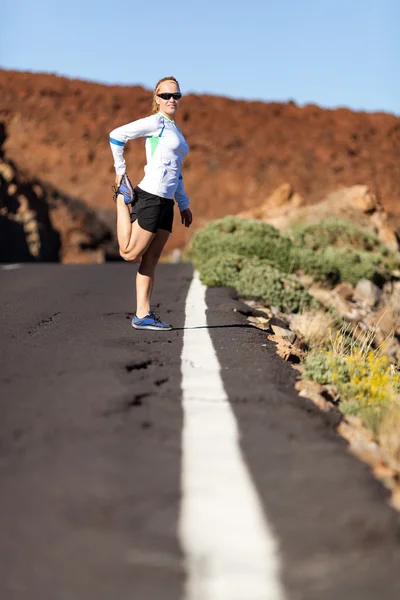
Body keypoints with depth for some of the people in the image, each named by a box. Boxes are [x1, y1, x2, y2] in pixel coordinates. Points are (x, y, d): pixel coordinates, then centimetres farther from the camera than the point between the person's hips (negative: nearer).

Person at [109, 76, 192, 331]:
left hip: (166, 202, 8)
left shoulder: (175, 130, 22)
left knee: (152, 259, 6)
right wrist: (121, 171, -8)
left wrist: (184, 204, 24)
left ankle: (143, 315, 8)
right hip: (151, 197, -8)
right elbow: (117, 135, -12)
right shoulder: (156, 122, -4)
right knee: (130, 253, -10)